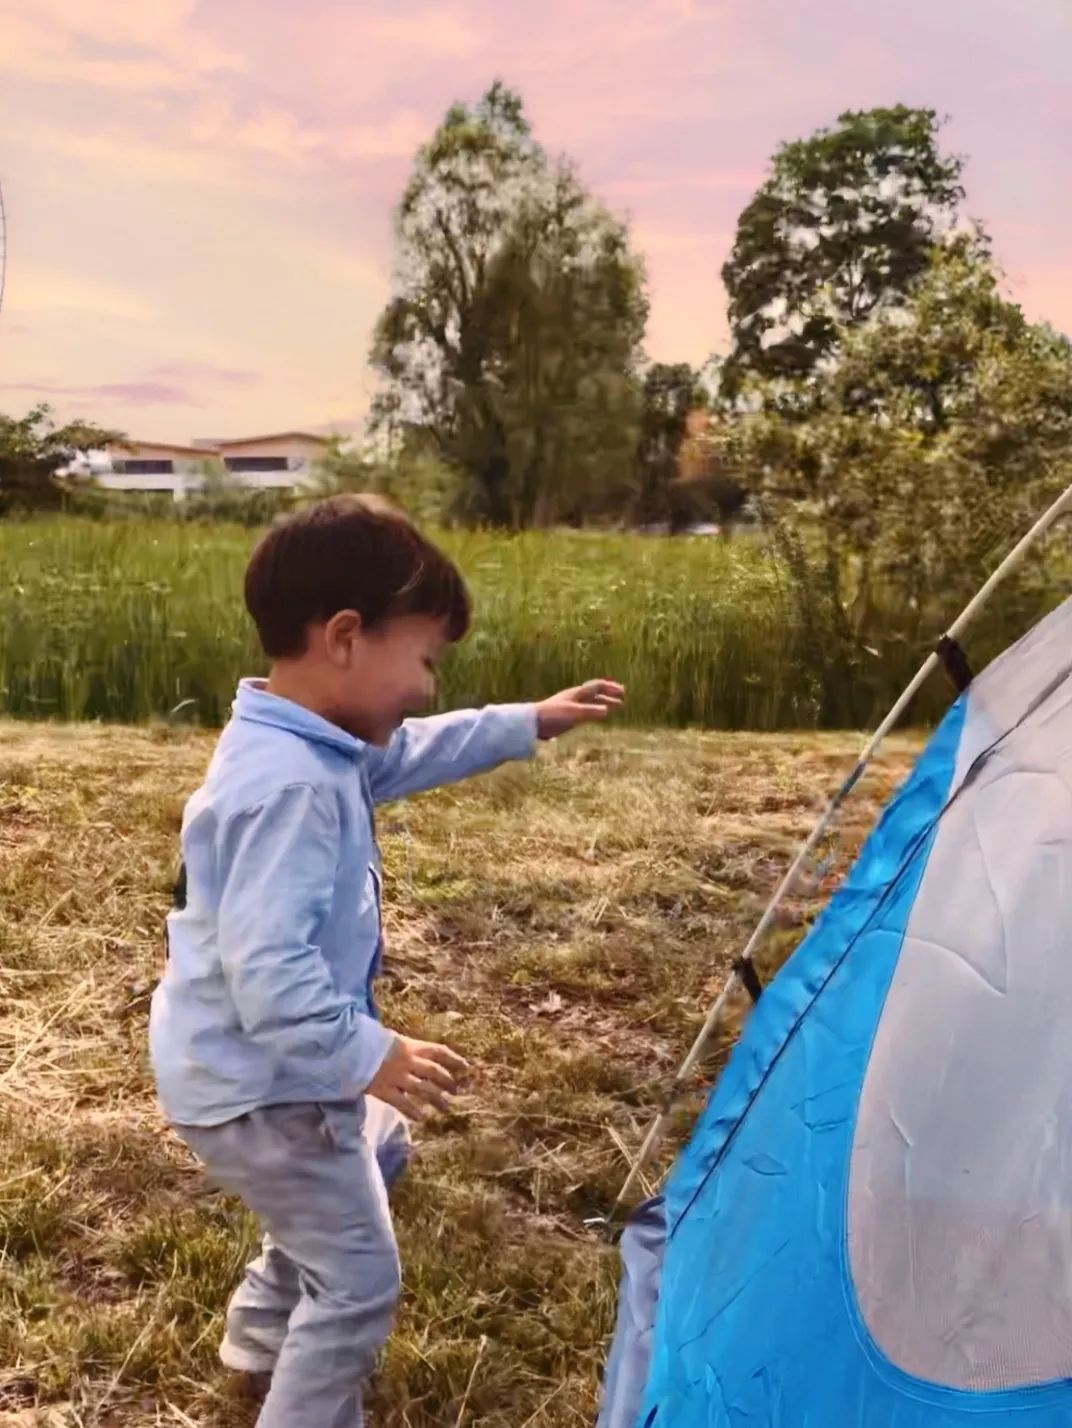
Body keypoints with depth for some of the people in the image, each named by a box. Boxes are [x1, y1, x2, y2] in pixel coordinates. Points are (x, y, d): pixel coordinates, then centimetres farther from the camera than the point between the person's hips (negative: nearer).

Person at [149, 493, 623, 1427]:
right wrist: (368, 1055, -32)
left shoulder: (309, 745, 0)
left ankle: (266, 1329, 52)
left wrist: (531, 724, 17)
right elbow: (265, 967, -37)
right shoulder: (290, 785, -33)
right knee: (359, 1281, 1)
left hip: (278, 1067, 11)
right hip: (258, 1085, -11)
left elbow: (409, 755, 17)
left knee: (375, 1151, 34)